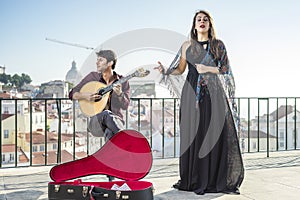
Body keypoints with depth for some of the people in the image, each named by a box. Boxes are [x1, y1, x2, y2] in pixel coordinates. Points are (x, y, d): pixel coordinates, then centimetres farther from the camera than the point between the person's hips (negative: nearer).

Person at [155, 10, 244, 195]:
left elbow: (225, 69, 4)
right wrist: (165, 70, -8)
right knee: (193, 135, -1)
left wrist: (207, 69, -9)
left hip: (214, 93, -1)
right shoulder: (187, 46, 11)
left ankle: (216, 179, 2)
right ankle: (194, 179, 6)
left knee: (216, 135, -5)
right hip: (192, 94, 1)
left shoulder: (218, 45, 8)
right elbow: (180, 69, 9)